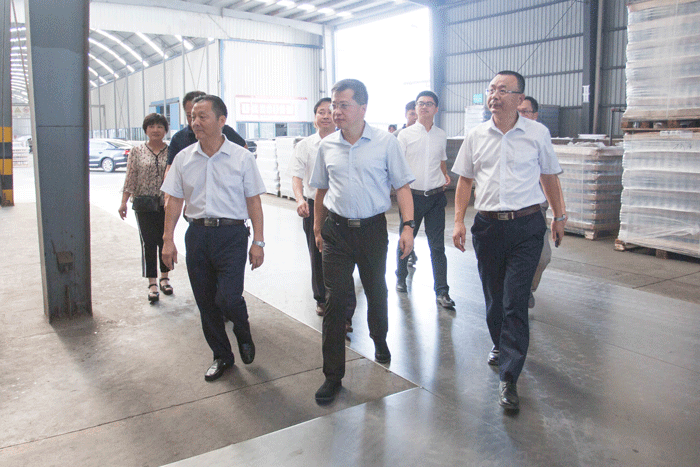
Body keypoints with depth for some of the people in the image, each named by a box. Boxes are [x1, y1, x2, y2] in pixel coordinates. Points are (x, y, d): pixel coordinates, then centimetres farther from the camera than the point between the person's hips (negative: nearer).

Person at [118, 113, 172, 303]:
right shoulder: (137, 152, 3)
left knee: (165, 241, 8)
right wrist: (123, 202, -3)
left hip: (167, 204, 1)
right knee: (148, 243, -4)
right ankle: (152, 283, 2)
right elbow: (130, 179, 3)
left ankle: (164, 278, 24)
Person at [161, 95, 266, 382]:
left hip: (231, 233, -3)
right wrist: (168, 240, 5)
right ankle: (221, 356, 27)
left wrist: (258, 242, -5)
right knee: (206, 301, 9)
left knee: (228, 297, -14)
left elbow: (253, 202, 0)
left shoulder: (242, 157, -1)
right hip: (196, 234, 4)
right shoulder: (183, 158, 7)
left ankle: (243, 334, 21)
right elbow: (174, 201, 10)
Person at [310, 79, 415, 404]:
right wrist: (317, 227, 17)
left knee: (376, 291, 16)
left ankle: (379, 340, 46)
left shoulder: (385, 142, -5)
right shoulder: (327, 146, 5)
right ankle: (333, 374, 7)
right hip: (336, 230, 2)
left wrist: (408, 225, -12)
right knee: (335, 300, -2)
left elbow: (402, 186, -3)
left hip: (372, 228, -1)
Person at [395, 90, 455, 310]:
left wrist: (445, 175, 5)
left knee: (437, 246, 0)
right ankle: (401, 278, 35)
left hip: (436, 196, 2)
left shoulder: (441, 135, 10)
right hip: (412, 195, -2)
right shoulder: (406, 135, 0)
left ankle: (442, 292, 4)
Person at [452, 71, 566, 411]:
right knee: (493, 296, 14)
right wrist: (459, 220, 2)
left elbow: (549, 177, 11)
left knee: (515, 301, -8)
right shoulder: (476, 136, 6)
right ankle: (500, 344, 41)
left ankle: (508, 377, -2)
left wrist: (559, 217, 13)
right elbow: (465, 180, 11)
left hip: (526, 225, -2)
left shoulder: (537, 134, 1)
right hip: (487, 225, 3)